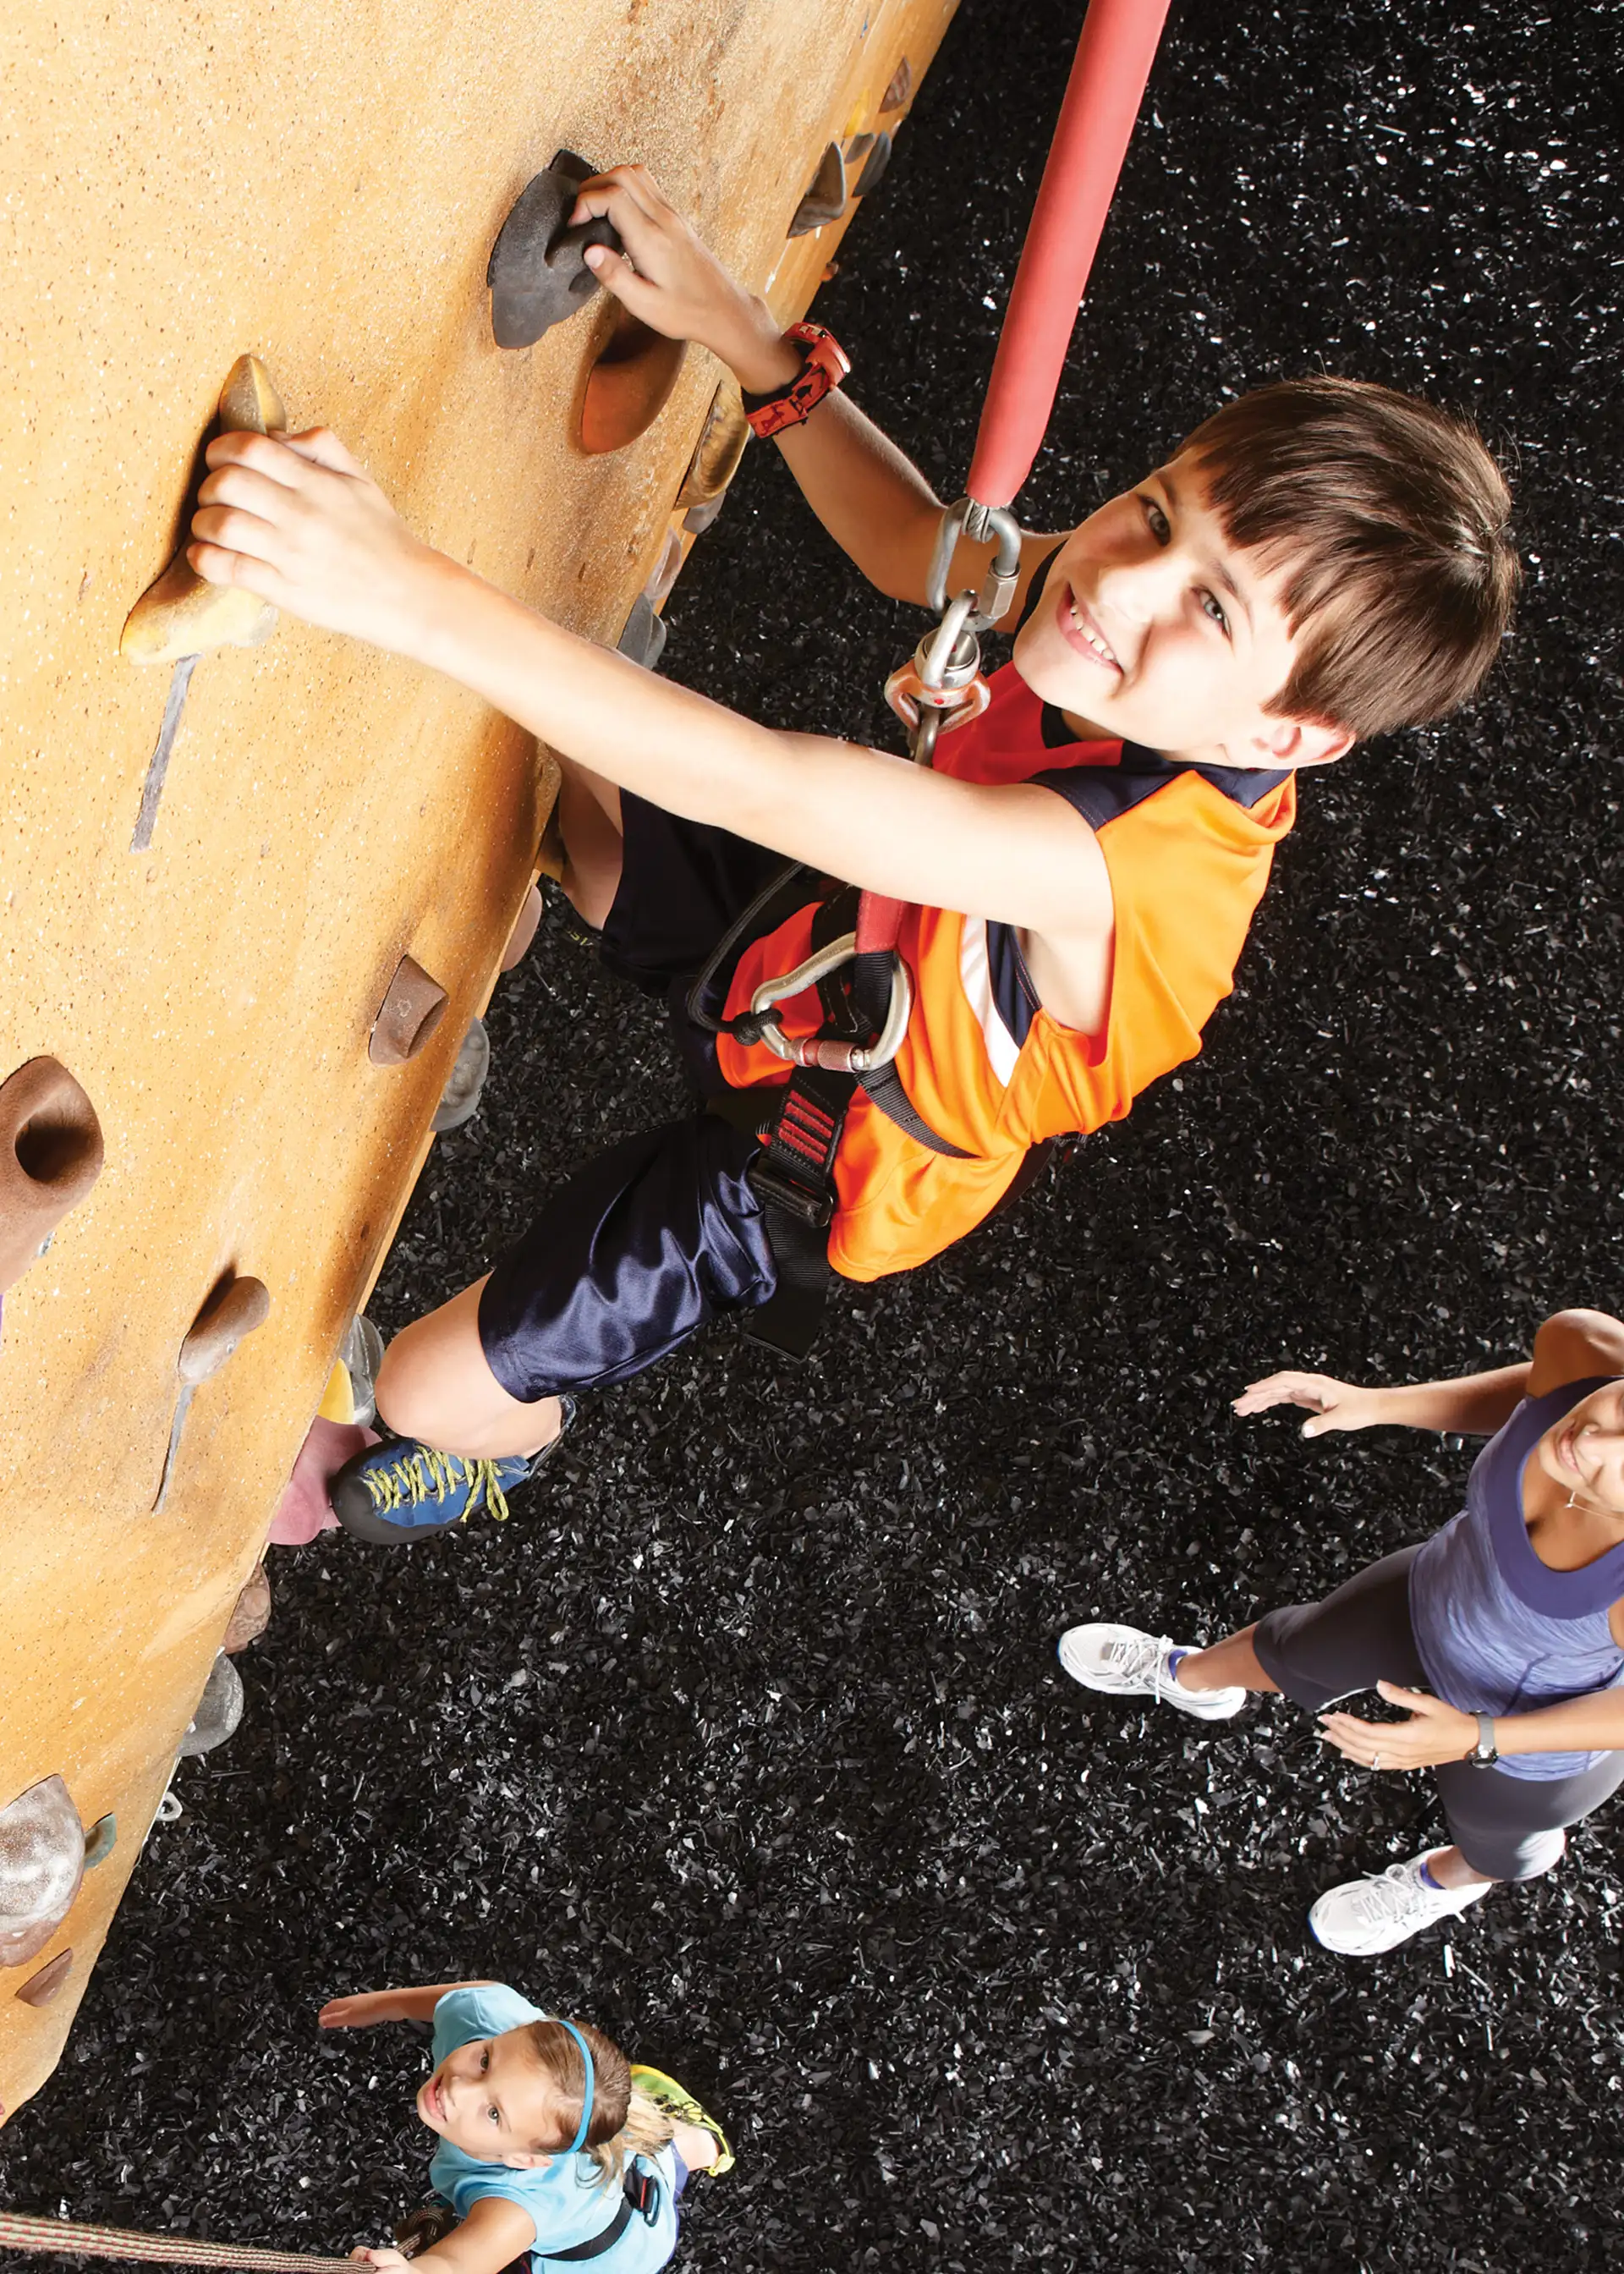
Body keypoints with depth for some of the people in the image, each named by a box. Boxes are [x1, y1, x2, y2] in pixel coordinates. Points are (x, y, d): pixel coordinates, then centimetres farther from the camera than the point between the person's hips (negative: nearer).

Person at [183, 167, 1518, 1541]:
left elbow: (764, 787, -53)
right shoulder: (1096, 592, -23)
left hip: (812, 1172, -6)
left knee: (429, 1393, 2)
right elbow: (918, 547, -3)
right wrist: (742, 332, -16)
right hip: (814, 926, 6)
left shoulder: (1139, 865, -45)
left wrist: (413, 591, -59)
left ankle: (518, 1438, 38)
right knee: (536, 747, 8)